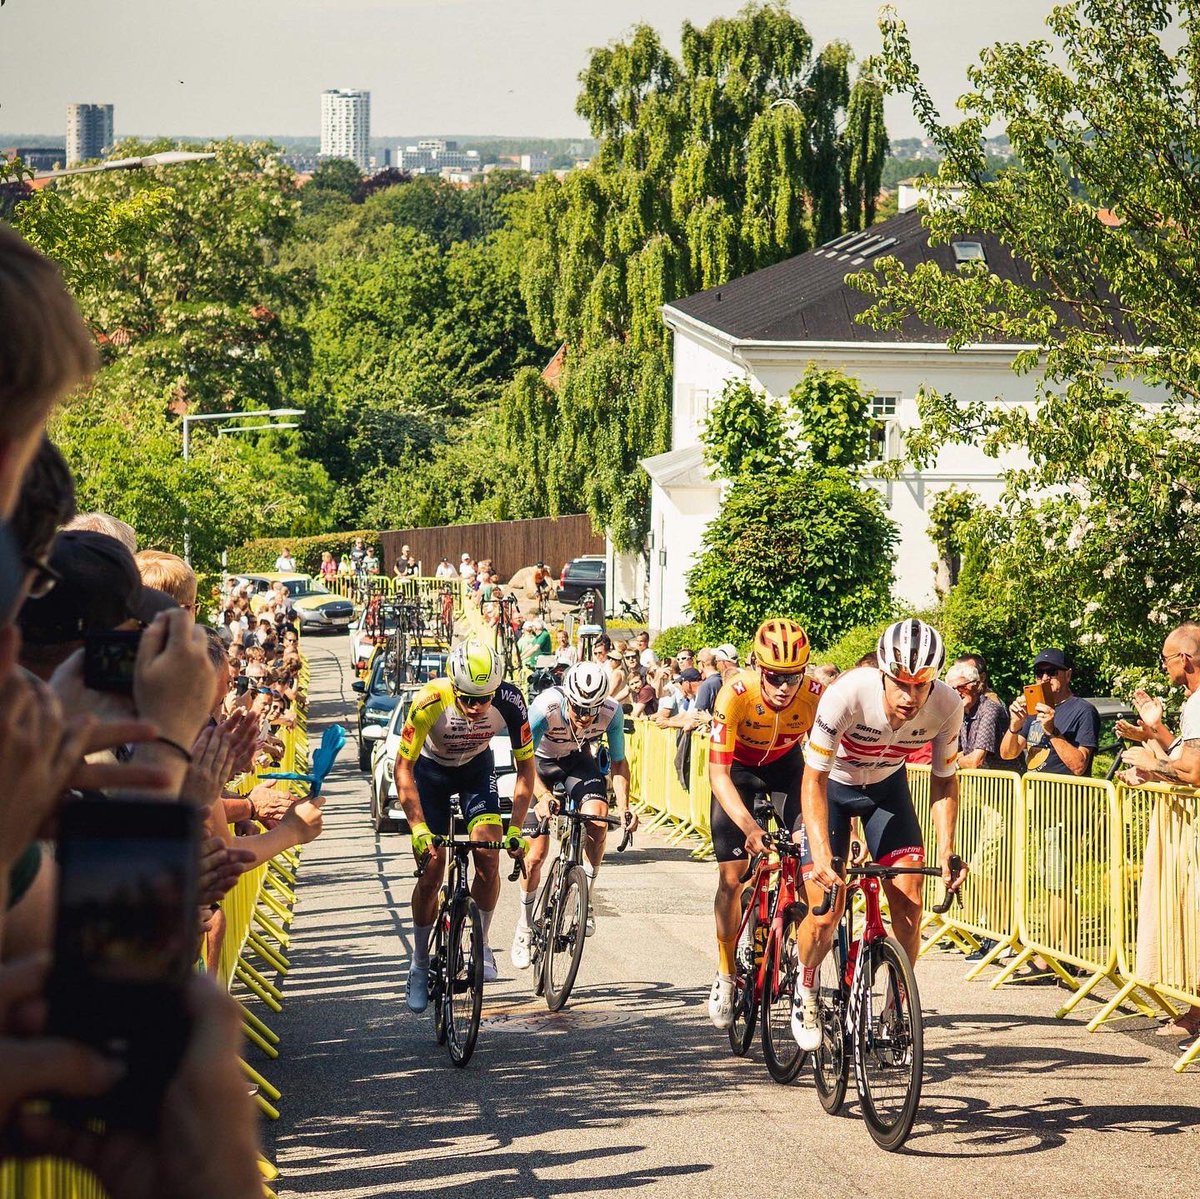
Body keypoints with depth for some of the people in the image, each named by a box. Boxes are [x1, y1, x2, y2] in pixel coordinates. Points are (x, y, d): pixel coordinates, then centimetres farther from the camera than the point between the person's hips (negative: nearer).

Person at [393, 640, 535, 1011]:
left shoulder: (510, 702, -32)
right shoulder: (429, 702, -37)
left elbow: (525, 767, -19)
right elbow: (402, 768, -28)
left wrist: (516, 828, -26)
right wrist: (419, 829, -35)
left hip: (477, 767, 1)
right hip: (431, 769, -1)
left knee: (488, 857, -17)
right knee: (431, 870, -7)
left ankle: (481, 943, 5)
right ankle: (420, 966, 10)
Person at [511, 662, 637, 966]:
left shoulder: (612, 712, -29)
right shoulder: (546, 707, -38)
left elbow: (618, 762, -17)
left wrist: (624, 808, -30)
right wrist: (542, 795, -52)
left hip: (578, 759, 2)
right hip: (539, 762, -2)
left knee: (597, 821, -27)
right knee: (536, 852, -6)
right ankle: (524, 927, 15)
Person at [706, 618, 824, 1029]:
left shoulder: (817, 696, -31)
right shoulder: (735, 694, -36)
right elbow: (718, 773, -35)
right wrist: (749, 826, -49)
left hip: (785, 764, 1)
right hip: (737, 768, -1)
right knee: (732, 876, -7)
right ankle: (726, 976, 9)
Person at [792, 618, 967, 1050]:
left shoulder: (947, 705, -27)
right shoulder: (847, 694, -38)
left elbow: (944, 779, -11)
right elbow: (814, 779, -31)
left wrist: (946, 849, -22)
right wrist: (820, 853, -41)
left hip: (886, 787, 3)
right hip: (832, 786, -3)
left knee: (909, 905, -12)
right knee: (825, 915, -11)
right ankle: (805, 994, 19)